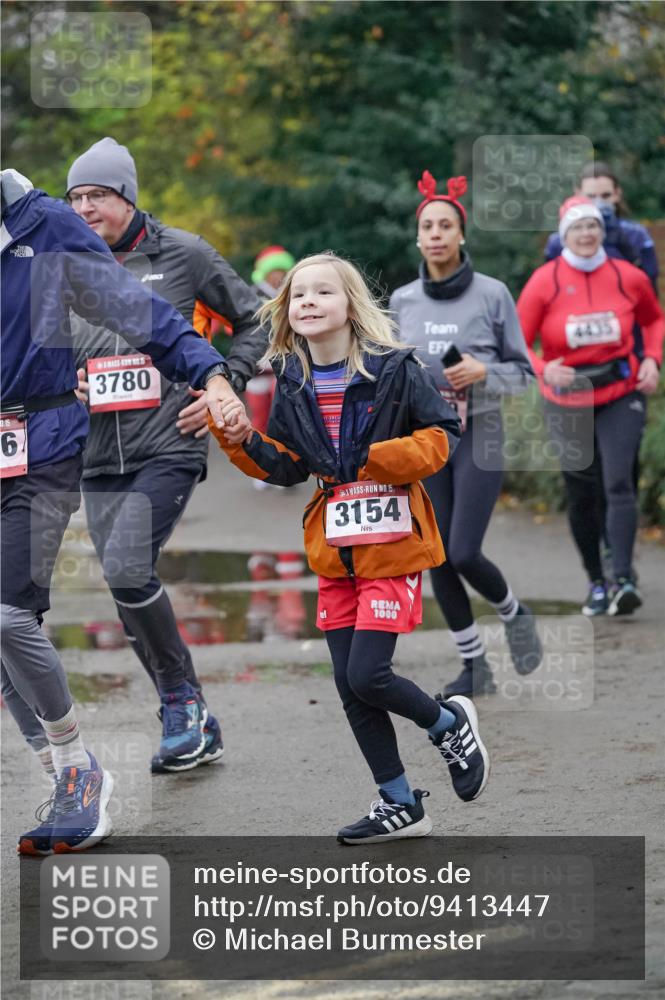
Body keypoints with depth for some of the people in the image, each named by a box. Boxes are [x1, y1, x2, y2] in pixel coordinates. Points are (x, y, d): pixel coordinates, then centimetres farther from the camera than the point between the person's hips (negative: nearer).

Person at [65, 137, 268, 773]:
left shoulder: (182, 255, 0)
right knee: (131, 599, 6)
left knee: (127, 567, -23)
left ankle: (182, 697, -5)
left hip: (169, 447, -5)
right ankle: (196, 729, 19)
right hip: (98, 458, 5)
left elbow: (254, 322, 9)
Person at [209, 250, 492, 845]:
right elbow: (286, 467, 10)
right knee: (350, 687, 7)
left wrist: (386, 458, -21)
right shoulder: (292, 384, 5)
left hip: (392, 544, -6)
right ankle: (400, 804, 21)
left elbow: (442, 434, -7)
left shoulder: (395, 370, -10)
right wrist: (242, 441, -7)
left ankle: (450, 724, 17)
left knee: (366, 675, -13)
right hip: (335, 550, 6)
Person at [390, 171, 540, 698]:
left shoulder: (492, 294, -4)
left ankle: (514, 612, 19)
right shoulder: (402, 300, 5)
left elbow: (522, 371, 1)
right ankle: (474, 667, 16)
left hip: (479, 436, -3)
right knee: (439, 560, 2)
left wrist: (483, 372, -17)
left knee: (464, 554, -13)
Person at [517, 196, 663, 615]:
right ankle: (597, 582, 22)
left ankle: (624, 579, -23)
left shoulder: (628, 277, -3)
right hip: (567, 401, 1)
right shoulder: (545, 282, -7)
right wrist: (544, 370, -25)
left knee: (619, 483, -17)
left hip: (621, 395, -1)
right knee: (581, 496, 7)